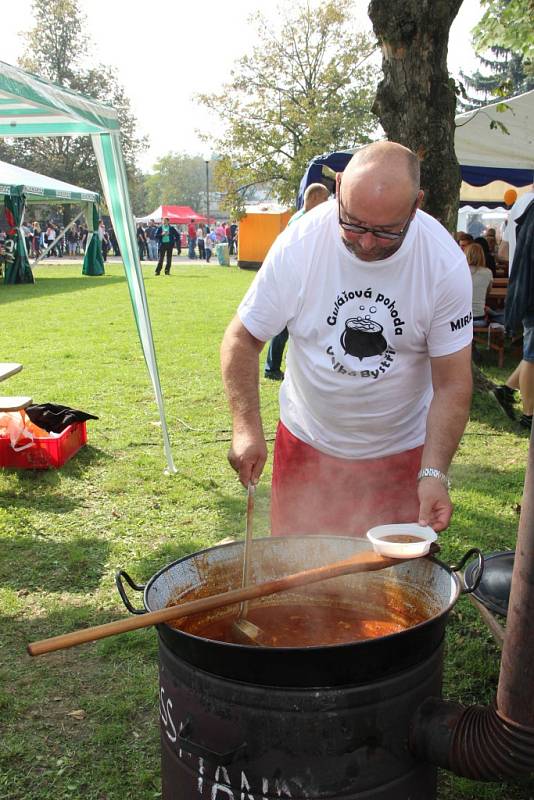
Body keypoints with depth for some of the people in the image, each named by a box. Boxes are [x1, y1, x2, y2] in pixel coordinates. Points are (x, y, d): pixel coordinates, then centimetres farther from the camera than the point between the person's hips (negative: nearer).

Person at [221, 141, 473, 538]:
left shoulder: (446, 263, -19)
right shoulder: (299, 243, -19)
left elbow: (452, 384, -14)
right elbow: (242, 339, -9)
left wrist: (435, 473, -25)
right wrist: (246, 428, -20)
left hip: (401, 451, 0)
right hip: (307, 442, 1)